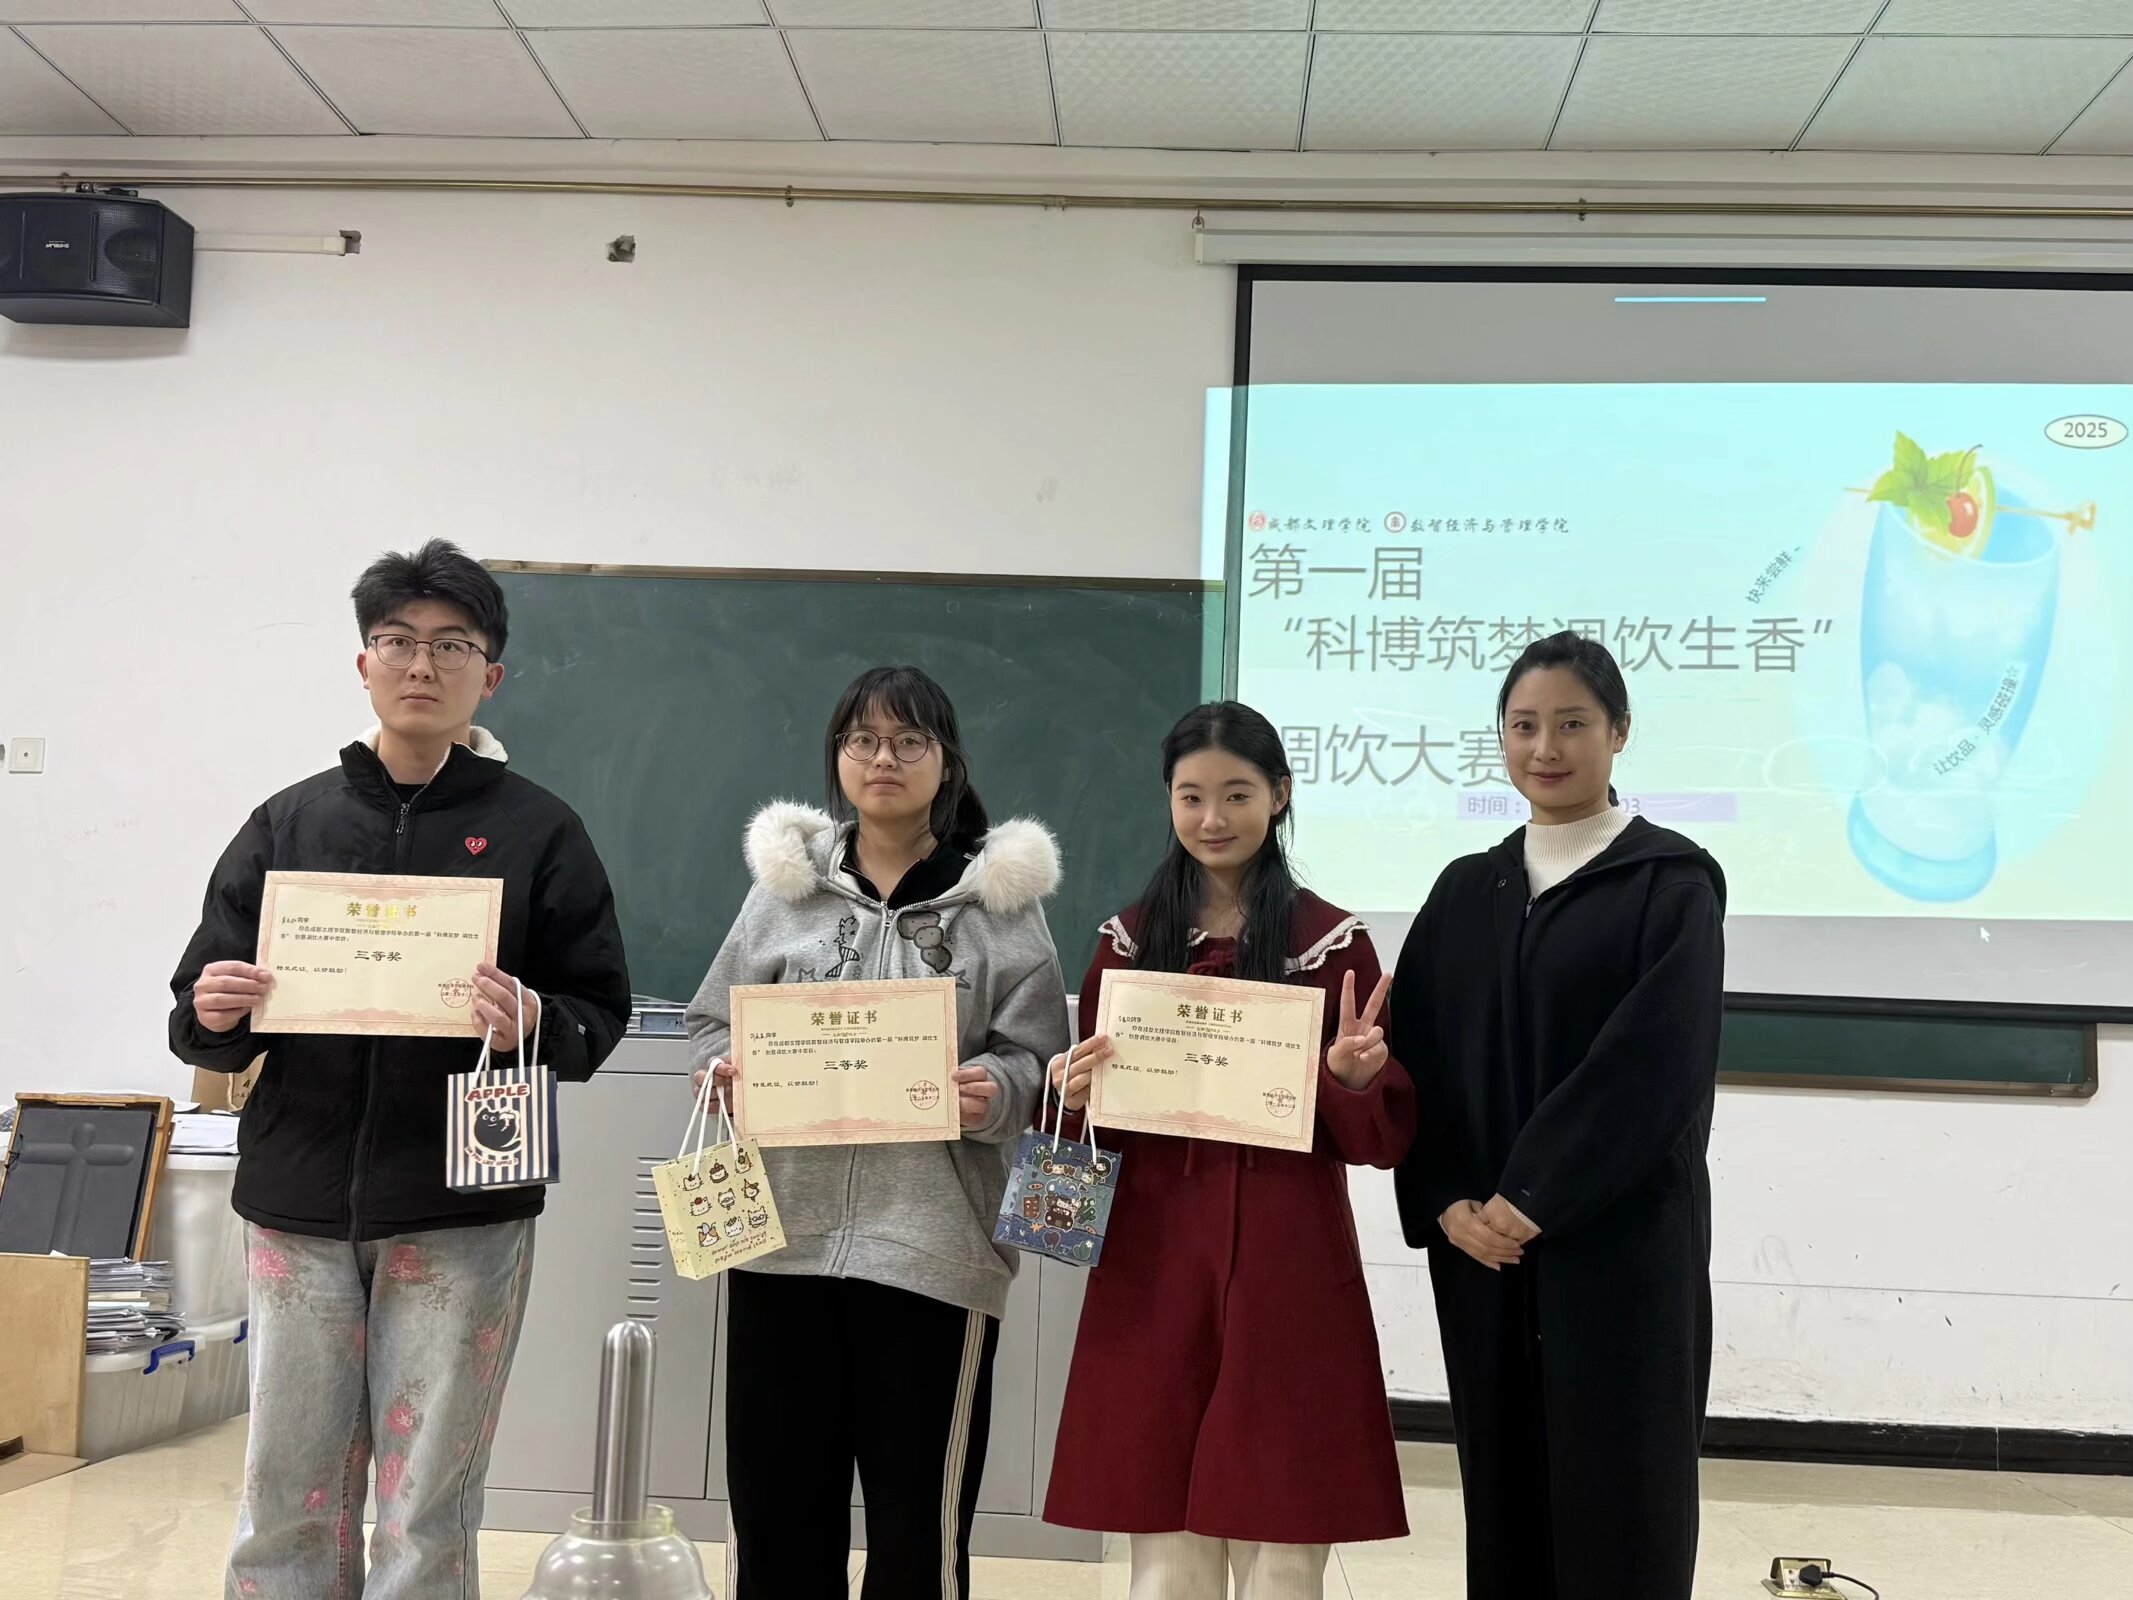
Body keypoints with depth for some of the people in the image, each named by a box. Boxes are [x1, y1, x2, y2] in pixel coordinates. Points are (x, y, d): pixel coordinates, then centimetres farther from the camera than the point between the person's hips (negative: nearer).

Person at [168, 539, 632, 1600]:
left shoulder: (537, 831, 3)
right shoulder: (287, 824, 10)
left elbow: (600, 1013, 1)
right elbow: (202, 1020, 11)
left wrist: (534, 1026, -20)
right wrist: (213, 1018, -12)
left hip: (462, 1214, -2)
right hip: (298, 1204, 2)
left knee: (427, 1512, 4)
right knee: (288, 1504, 7)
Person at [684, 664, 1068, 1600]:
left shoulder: (1001, 895, 4)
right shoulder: (784, 879, 10)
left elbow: (1036, 1058, 1)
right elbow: (712, 1022, 13)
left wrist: (993, 1094, -20)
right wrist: (729, 1070, -8)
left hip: (934, 1242, -2)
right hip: (784, 1231, 2)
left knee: (918, 1515, 4)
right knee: (776, 1500, 9)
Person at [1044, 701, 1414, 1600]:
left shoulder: (1331, 941, 1)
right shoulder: (1129, 939, 8)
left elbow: (1384, 1136, 0)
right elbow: (1098, 1115, 12)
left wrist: (1351, 1076, -20)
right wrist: (1075, 1095, -9)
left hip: (1287, 1264, -2)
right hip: (1151, 1258, 2)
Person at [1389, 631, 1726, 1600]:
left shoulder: (1672, 882, -2)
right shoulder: (1465, 892, 11)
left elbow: (1657, 1065, -13)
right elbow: (1416, 1060, 7)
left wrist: (1531, 1198, -15)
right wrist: (1446, 1204, -7)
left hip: (1620, 1245, -4)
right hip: (1480, 1247, 4)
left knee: (1617, 1502, 1)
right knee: (1502, 1499, 8)